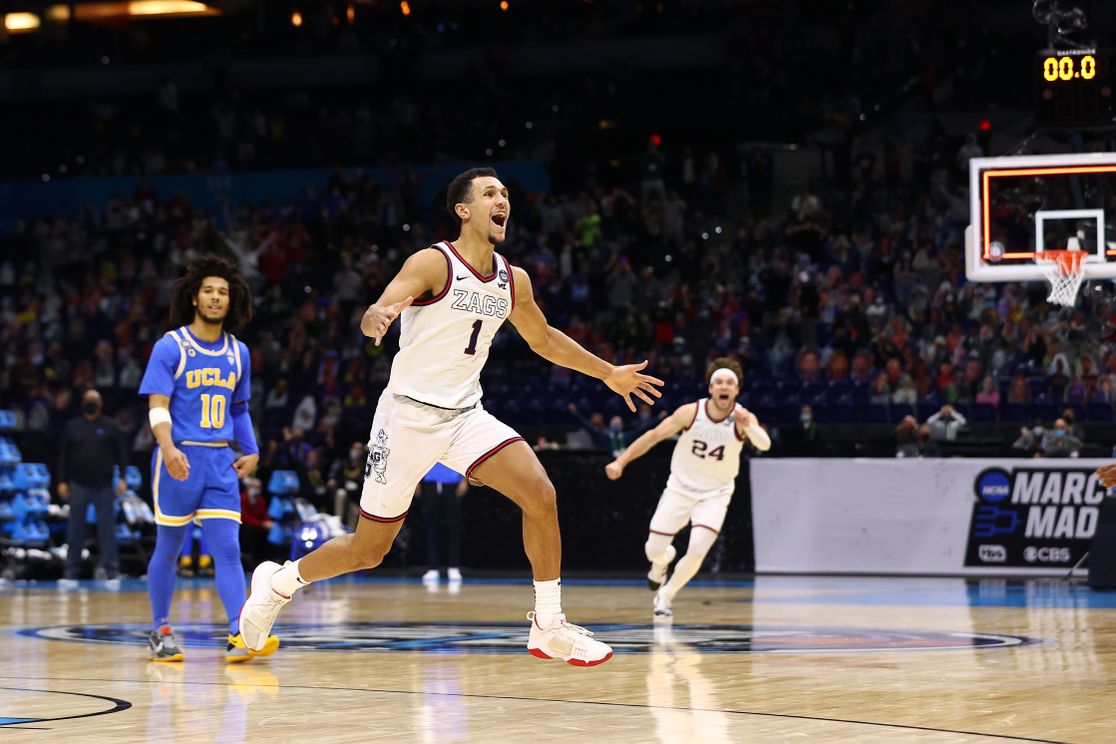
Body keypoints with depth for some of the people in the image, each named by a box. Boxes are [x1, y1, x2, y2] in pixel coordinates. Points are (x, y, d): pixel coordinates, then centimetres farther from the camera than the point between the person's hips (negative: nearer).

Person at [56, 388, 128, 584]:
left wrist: (122, 478, -7)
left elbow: (121, 454, 2)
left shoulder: (111, 427, 5)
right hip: (78, 485, 1)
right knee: (76, 530, 2)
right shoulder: (72, 427, 10)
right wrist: (62, 481, 2)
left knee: (107, 528, -2)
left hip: (103, 486, -1)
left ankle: (110, 570, 1)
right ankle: (71, 572, 5)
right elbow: (64, 456, 9)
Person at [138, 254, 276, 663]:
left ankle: (239, 636, -14)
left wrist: (252, 452, 12)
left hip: (220, 461, 4)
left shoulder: (238, 353, 12)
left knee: (228, 549, -6)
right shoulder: (170, 347, -4)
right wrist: (168, 448, -27)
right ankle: (160, 632, 16)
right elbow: (158, 405, -11)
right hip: (179, 459, -4)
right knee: (169, 549, 5)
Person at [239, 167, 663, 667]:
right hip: (408, 414, -5)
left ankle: (549, 628, -6)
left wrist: (609, 374, 26)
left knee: (541, 495, -16)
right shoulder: (433, 263, -13)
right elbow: (375, 314, -26)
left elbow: (544, 340, 24)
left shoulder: (513, 281, 6)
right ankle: (280, 581, 30)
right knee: (368, 550, 2)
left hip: (465, 415, 5)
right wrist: (375, 318, -50)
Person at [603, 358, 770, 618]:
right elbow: (654, 435, -8)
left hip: (716, 493, -1)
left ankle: (666, 596, 7)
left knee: (698, 550, -20)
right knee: (654, 550, 0)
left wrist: (748, 427, -60)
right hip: (680, 488, 1)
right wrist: (621, 461, -14)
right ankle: (664, 559, 40)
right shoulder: (691, 412, -17)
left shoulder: (743, 418, -20)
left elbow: (764, 444, -39)